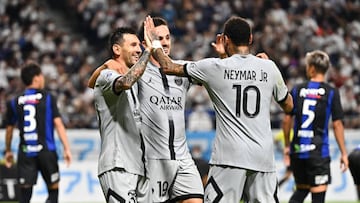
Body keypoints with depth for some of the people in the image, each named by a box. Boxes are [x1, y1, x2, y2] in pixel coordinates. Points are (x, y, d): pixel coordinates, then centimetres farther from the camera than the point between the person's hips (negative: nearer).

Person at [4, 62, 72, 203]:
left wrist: (8, 151, 28)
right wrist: (67, 149, -7)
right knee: (53, 190, 9)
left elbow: (9, 129, 14)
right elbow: (58, 124, -7)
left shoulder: (14, 103, 7)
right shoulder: (48, 98, -1)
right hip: (46, 151, -2)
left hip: (25, 153, 2)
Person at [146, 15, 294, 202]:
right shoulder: (268, 67, 6)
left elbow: (168, 67, 7)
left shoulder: (215, 67, -2)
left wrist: (154, 41, 24)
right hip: (263, 156, 3)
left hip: (230, 158, -3)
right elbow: (288, 106, 20)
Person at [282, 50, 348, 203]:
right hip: (318, 150, -3)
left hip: (297, 149, 3)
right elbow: (337, 124, -5)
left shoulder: (297, 90, 4)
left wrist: (287, 145, 19)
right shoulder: (331, 93, -4)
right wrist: (343, 153, 1)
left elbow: (287, 120, 6)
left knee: (301, 190, 19)